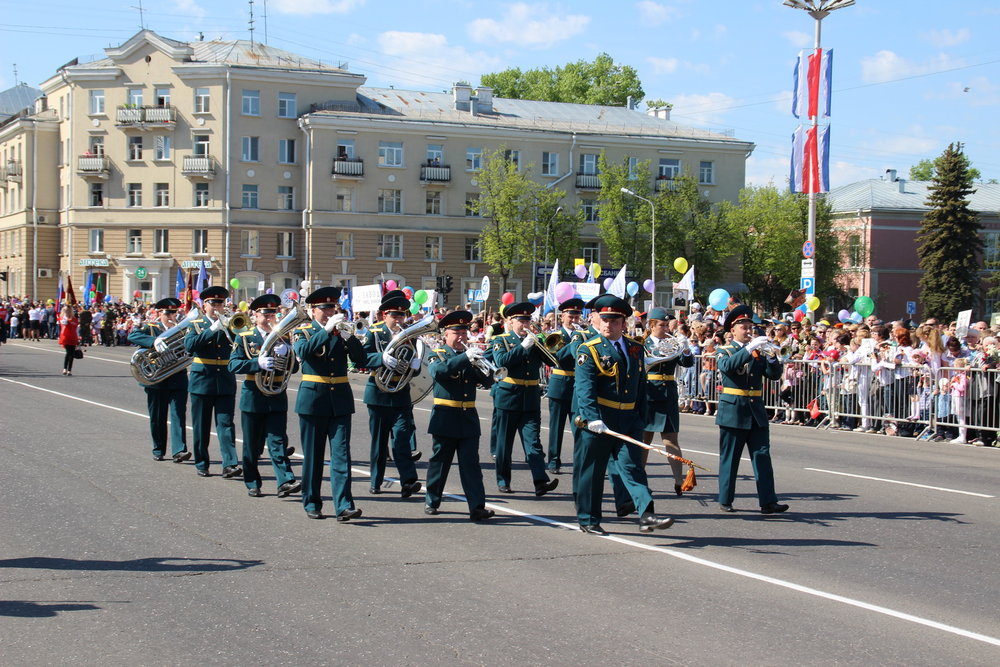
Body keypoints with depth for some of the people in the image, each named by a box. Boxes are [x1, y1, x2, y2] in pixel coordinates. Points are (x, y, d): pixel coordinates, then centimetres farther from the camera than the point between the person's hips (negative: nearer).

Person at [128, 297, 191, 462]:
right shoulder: (150, 328, 4)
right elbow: (133, 336, -14)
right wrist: (154, 342, -28)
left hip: (178, 379, 1)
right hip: (156, 380, -1)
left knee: (179, 415, -9)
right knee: (157, 418, 7)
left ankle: (179, 450, -15)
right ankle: (158, 450, 19)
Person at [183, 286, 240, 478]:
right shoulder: (196, 324, 5)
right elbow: (189, 345, -13)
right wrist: (212, 329, -20)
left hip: (225, 382, 0)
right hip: (202, 381, 0)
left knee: (226, 423, -7)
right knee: (201, 426, 5)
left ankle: (230, 464, -14)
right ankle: (202, 465, 14)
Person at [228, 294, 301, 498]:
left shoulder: (282, 338, 12)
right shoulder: (244, 338, 4)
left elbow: (294, 367, 6)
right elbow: (233, 365, -9)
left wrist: (286, 353, -14)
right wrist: (258, 363, -23)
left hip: (277, 397, 1)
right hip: (253, 397, -1)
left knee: (278, 440, -8)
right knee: (252, 445, 5)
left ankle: (285, 481, -15)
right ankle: (252, 484, 15)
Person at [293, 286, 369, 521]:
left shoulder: (341, 332, 9)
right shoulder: (303, 332, 3)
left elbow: (361, 359, -2)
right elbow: (303, 352, -21)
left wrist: (349, 336, -17)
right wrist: (327, 330, -27)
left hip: (340, 401, 2)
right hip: (313, 400, -2)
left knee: (341, 454, -6)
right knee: (313, 455, 5)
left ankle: (344, 506, -11)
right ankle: (312, 503, 17)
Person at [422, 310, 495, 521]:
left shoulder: (470, 357, 13)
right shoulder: (436, 354, 1)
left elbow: (487, 381, 3)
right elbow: (438, 371, -23)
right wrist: (465, 357, -33)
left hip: (468, 418, 3)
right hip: (445, 417, -3)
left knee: (471, 463, -3)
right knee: (440, 460, 7)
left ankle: (477, 506, -9)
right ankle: (432, 501, 21)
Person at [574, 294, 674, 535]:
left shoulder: (635, 349, 12)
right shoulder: (589, 350, -4)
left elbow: (641, 386, 17)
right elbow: (585, 388, -15)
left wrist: (641, 418, 12)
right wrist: (592, 418, -28)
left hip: (628, 420, 4)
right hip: (598, 420, -4)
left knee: (632, 466, -4)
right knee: (591, 470, 3)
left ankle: (646, 516, -14)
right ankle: (588, 520, 14)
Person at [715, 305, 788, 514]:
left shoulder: (758, 352, 13)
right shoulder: (725, 351, 1)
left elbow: (774, 375, 3)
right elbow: (728, 366, -23)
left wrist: (772, 356, -14)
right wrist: (749, 348, -30)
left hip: (756, 411, 4)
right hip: (733, 411, -4)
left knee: (762, 456, -2)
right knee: (729, 458, 2)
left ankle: (768, 502, -4)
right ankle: (725, 501, 10)